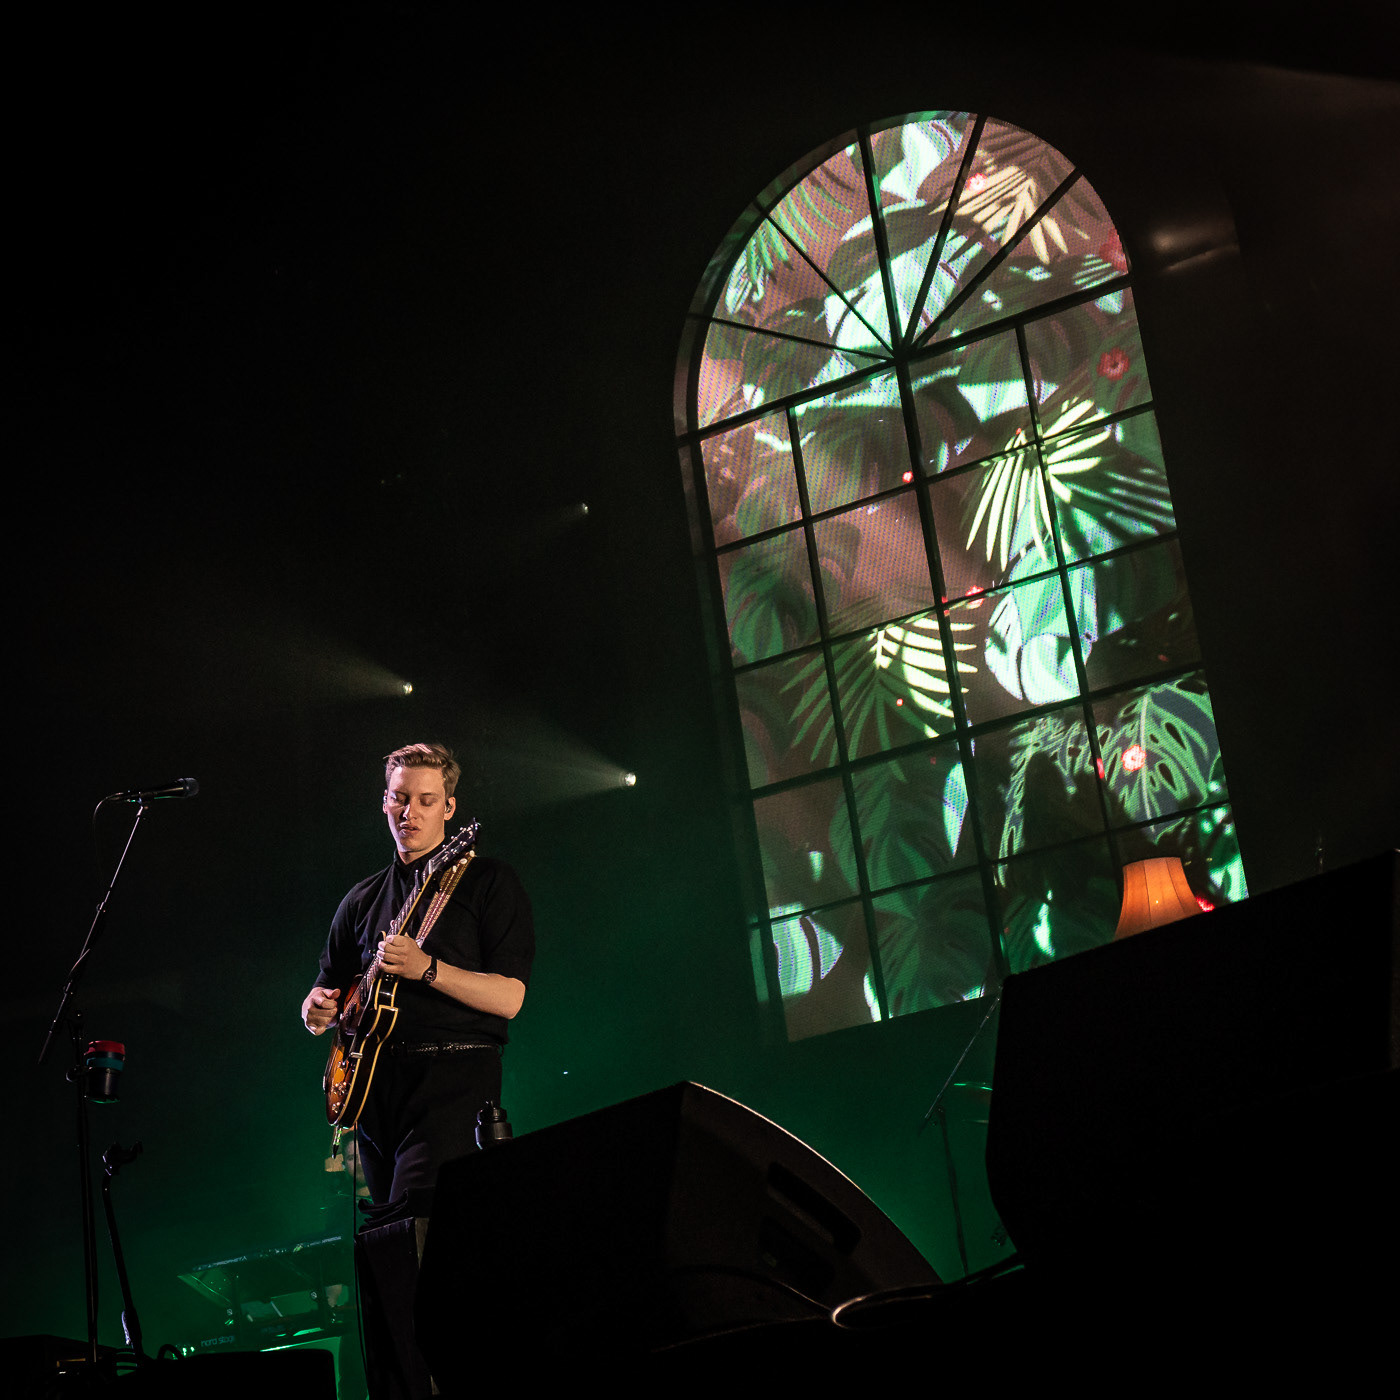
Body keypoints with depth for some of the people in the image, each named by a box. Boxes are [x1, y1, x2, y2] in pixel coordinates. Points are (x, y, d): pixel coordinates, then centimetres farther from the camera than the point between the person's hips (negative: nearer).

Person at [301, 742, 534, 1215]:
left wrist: (426, 968, -21)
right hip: (374, 1079, 6)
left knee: (414, 1217, -23)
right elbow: (331, 984, 25)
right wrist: (318, 1007, 0)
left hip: (453, 1077, -6)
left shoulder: (488, 880, 2)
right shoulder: (362, 900, 19)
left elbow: (509, 998, -7)